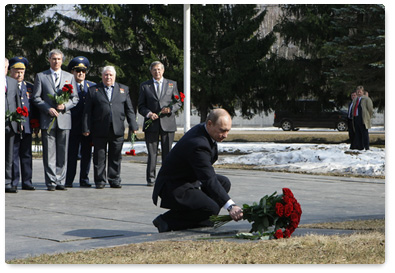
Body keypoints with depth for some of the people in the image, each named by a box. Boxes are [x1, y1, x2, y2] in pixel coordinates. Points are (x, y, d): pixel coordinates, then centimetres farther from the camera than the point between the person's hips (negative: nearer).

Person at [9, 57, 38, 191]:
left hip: (27, 128, 4)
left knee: (27, 155, 7)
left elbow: (34, 106, 17)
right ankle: (13, 183, 3)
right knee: (13, 156, -2)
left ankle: (27, 182, 12)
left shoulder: (29, 87, 16)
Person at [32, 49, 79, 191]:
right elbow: (36, 97, 4)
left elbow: (75, 98, 12)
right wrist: (48, 109, -10)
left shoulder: (69, 77, 14)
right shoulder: (41, 76, 8)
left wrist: (65, 105, -7)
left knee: (62, 153, 1)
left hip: (64, 119, 2)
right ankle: (51, 182, 0)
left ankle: (60, 181, 6)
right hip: (47, 120, -2)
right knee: (49, 153, -3)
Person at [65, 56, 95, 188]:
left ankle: (84, 180, 14)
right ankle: (69, 181, 4)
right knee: (72, 154, -2)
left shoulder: (92, 86, 13)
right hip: (73, 126, -3)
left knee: (87, 154, 6)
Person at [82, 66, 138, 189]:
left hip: (117, 129, 1)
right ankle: (100, 181, 9)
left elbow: (129, 109, 12)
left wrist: (133, 125, 3)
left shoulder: (123, 89, 14)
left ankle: (114, 180, 12)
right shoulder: (93, 90, 8)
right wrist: (86, 128, -3)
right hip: (100, 130, -1)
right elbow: (87, 111, 5)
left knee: (116, 157, 4)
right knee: (99, 157, 2)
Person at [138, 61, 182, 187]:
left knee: (167, 152, 3)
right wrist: (148, 113, -12)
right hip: (151, 124, -1)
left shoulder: (172, 84, 13)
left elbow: (178, 102, 12)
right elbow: (141, 106, 8)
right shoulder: (145, 86, 10)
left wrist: (170, 109, -9)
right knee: (152, 153, -2)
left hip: (168, 123, 1)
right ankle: (150, 178, 3)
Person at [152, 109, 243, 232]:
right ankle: (167, 221, -11)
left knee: (224, 182, 6)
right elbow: (209, 180, -37)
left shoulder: (202, 129, 0)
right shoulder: (197, 144, -31)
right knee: (211, 210, -22)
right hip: (174, 188, -11)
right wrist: (230, 206, -42)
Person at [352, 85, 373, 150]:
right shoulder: (355, 100, 19)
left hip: (363, 119, -7)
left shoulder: (366, 99, -4)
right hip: (356, 119, 7)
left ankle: (366, 148, -5)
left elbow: (370, 109, -4)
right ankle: (359, 148, 13)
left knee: (364, 134, -6)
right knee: (357, 134, 8)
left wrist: (368, 118, 1)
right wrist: (353, 118, 17)